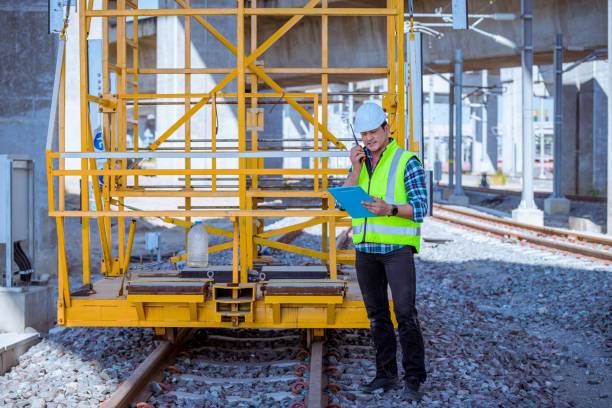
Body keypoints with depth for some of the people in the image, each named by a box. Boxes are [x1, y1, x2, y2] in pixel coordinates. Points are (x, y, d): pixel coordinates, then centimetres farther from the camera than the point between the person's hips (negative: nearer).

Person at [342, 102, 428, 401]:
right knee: (377, 315, 9)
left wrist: (389, 209, -28)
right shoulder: (362, 163, 14)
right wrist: (356, 169, -6)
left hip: (397, 246, -6)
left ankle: (413, 378, -3)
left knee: (405, 313, -9)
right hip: (366, 247, 6)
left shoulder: (407, 161, -4)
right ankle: (386, 375, 17)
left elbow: (420, 207, -11)